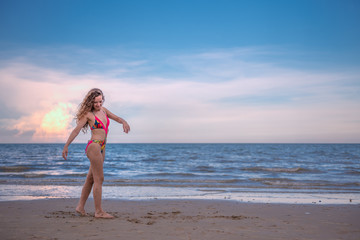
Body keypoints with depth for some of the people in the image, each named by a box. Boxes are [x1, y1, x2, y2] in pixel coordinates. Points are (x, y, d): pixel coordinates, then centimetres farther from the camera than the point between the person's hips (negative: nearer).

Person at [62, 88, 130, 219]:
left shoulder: (103, 110, 12)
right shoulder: (88, 114, -8)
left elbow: (116, 117, 14)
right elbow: (76, 130, -9)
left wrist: (124, 122, -10)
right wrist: (66, 146, -11)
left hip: (101, 148, 8)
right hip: (94, 146, -8)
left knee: (91, 178, 13)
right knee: (99, 179, -6)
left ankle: (80, 206, 23)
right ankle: (99, 212, 0)